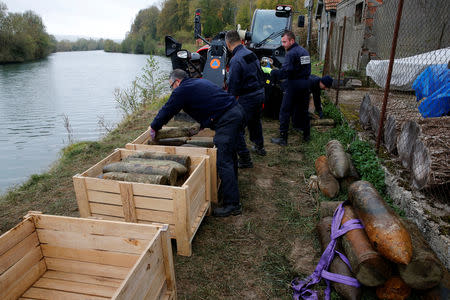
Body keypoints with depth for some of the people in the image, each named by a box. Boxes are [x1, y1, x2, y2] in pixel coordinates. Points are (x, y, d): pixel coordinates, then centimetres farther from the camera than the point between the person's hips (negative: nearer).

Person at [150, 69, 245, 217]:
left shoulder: (182, 90, -2)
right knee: (229, 154, 23)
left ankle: (232, 204, -7)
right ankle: (231, 184, 39)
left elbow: (168, 110, 4)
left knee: (224, 162, -10)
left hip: (226, 120, -10)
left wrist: (154, 127, 19)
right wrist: (203, 124, 39)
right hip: (237, 111, 10)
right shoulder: (199, 82, 25)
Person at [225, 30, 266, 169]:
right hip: (260, 92, 9)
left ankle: (245, 159, 2)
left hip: (248, 97, -9)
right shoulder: (251, 53, 8)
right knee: (255, 121, 28)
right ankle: (259, 147, 46)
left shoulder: (236, 60, -20)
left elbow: (233, 85, -19)